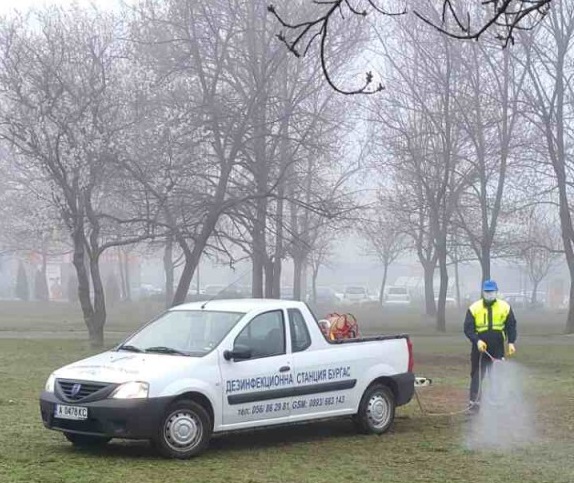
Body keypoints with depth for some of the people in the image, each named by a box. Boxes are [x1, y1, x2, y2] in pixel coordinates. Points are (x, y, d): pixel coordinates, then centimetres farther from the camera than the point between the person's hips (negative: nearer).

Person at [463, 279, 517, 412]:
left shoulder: (505, 307, 0)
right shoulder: (474, 308, -5)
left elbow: (511, 326, 4)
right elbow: (468, 328, -7)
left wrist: (511, 342, -8)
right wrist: (477, 341, -22)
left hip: (498, 349, 1)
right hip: (480, 348, -1)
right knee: (477, 376, 0)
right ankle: (474, 403, 5)